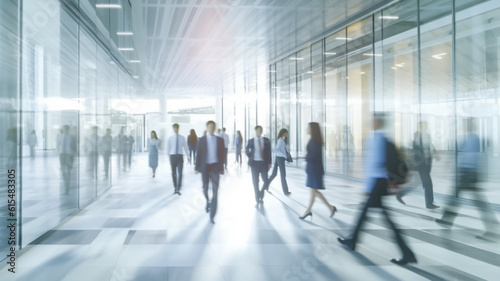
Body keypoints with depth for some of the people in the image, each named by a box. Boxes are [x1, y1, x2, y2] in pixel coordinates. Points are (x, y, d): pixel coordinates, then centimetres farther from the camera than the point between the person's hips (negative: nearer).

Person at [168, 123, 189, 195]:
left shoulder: (182, 138, 3)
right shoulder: (170, 138, 2)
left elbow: (185, 147, 5)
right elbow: (169, 148, 4)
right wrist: (169, 157, 0)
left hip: (180, 156, -1)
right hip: (173, 156, 1)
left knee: (180, 173, -10)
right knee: (173, 173, 9)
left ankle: (178, 189, -7)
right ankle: (175, 188, 21)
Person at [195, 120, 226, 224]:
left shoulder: (220, 140, 5)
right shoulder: (202, 140, 2)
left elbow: (222, 154, 6)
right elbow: (198, 154, 1)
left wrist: (221, 167, 2)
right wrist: (196, 167, -3)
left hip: (215, 167, 0)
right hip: (205, 167, 0)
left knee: (215, 191, -7)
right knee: (205, 188, 11)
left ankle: (212, 216, -5)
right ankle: (208, 202, 44)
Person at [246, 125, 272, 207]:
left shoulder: (266, 141, 3)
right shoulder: (251, 141, 3)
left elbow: (269, 152, 3)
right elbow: (247, 151, 17)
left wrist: (269, 163, -4)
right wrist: (251, 158, 5)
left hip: (263, 163, 0)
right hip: (255, 163, 0)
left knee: (265, 180, -5)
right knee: (255, 182, 2)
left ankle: (261, 196, 20)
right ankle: (257, 200, 12)